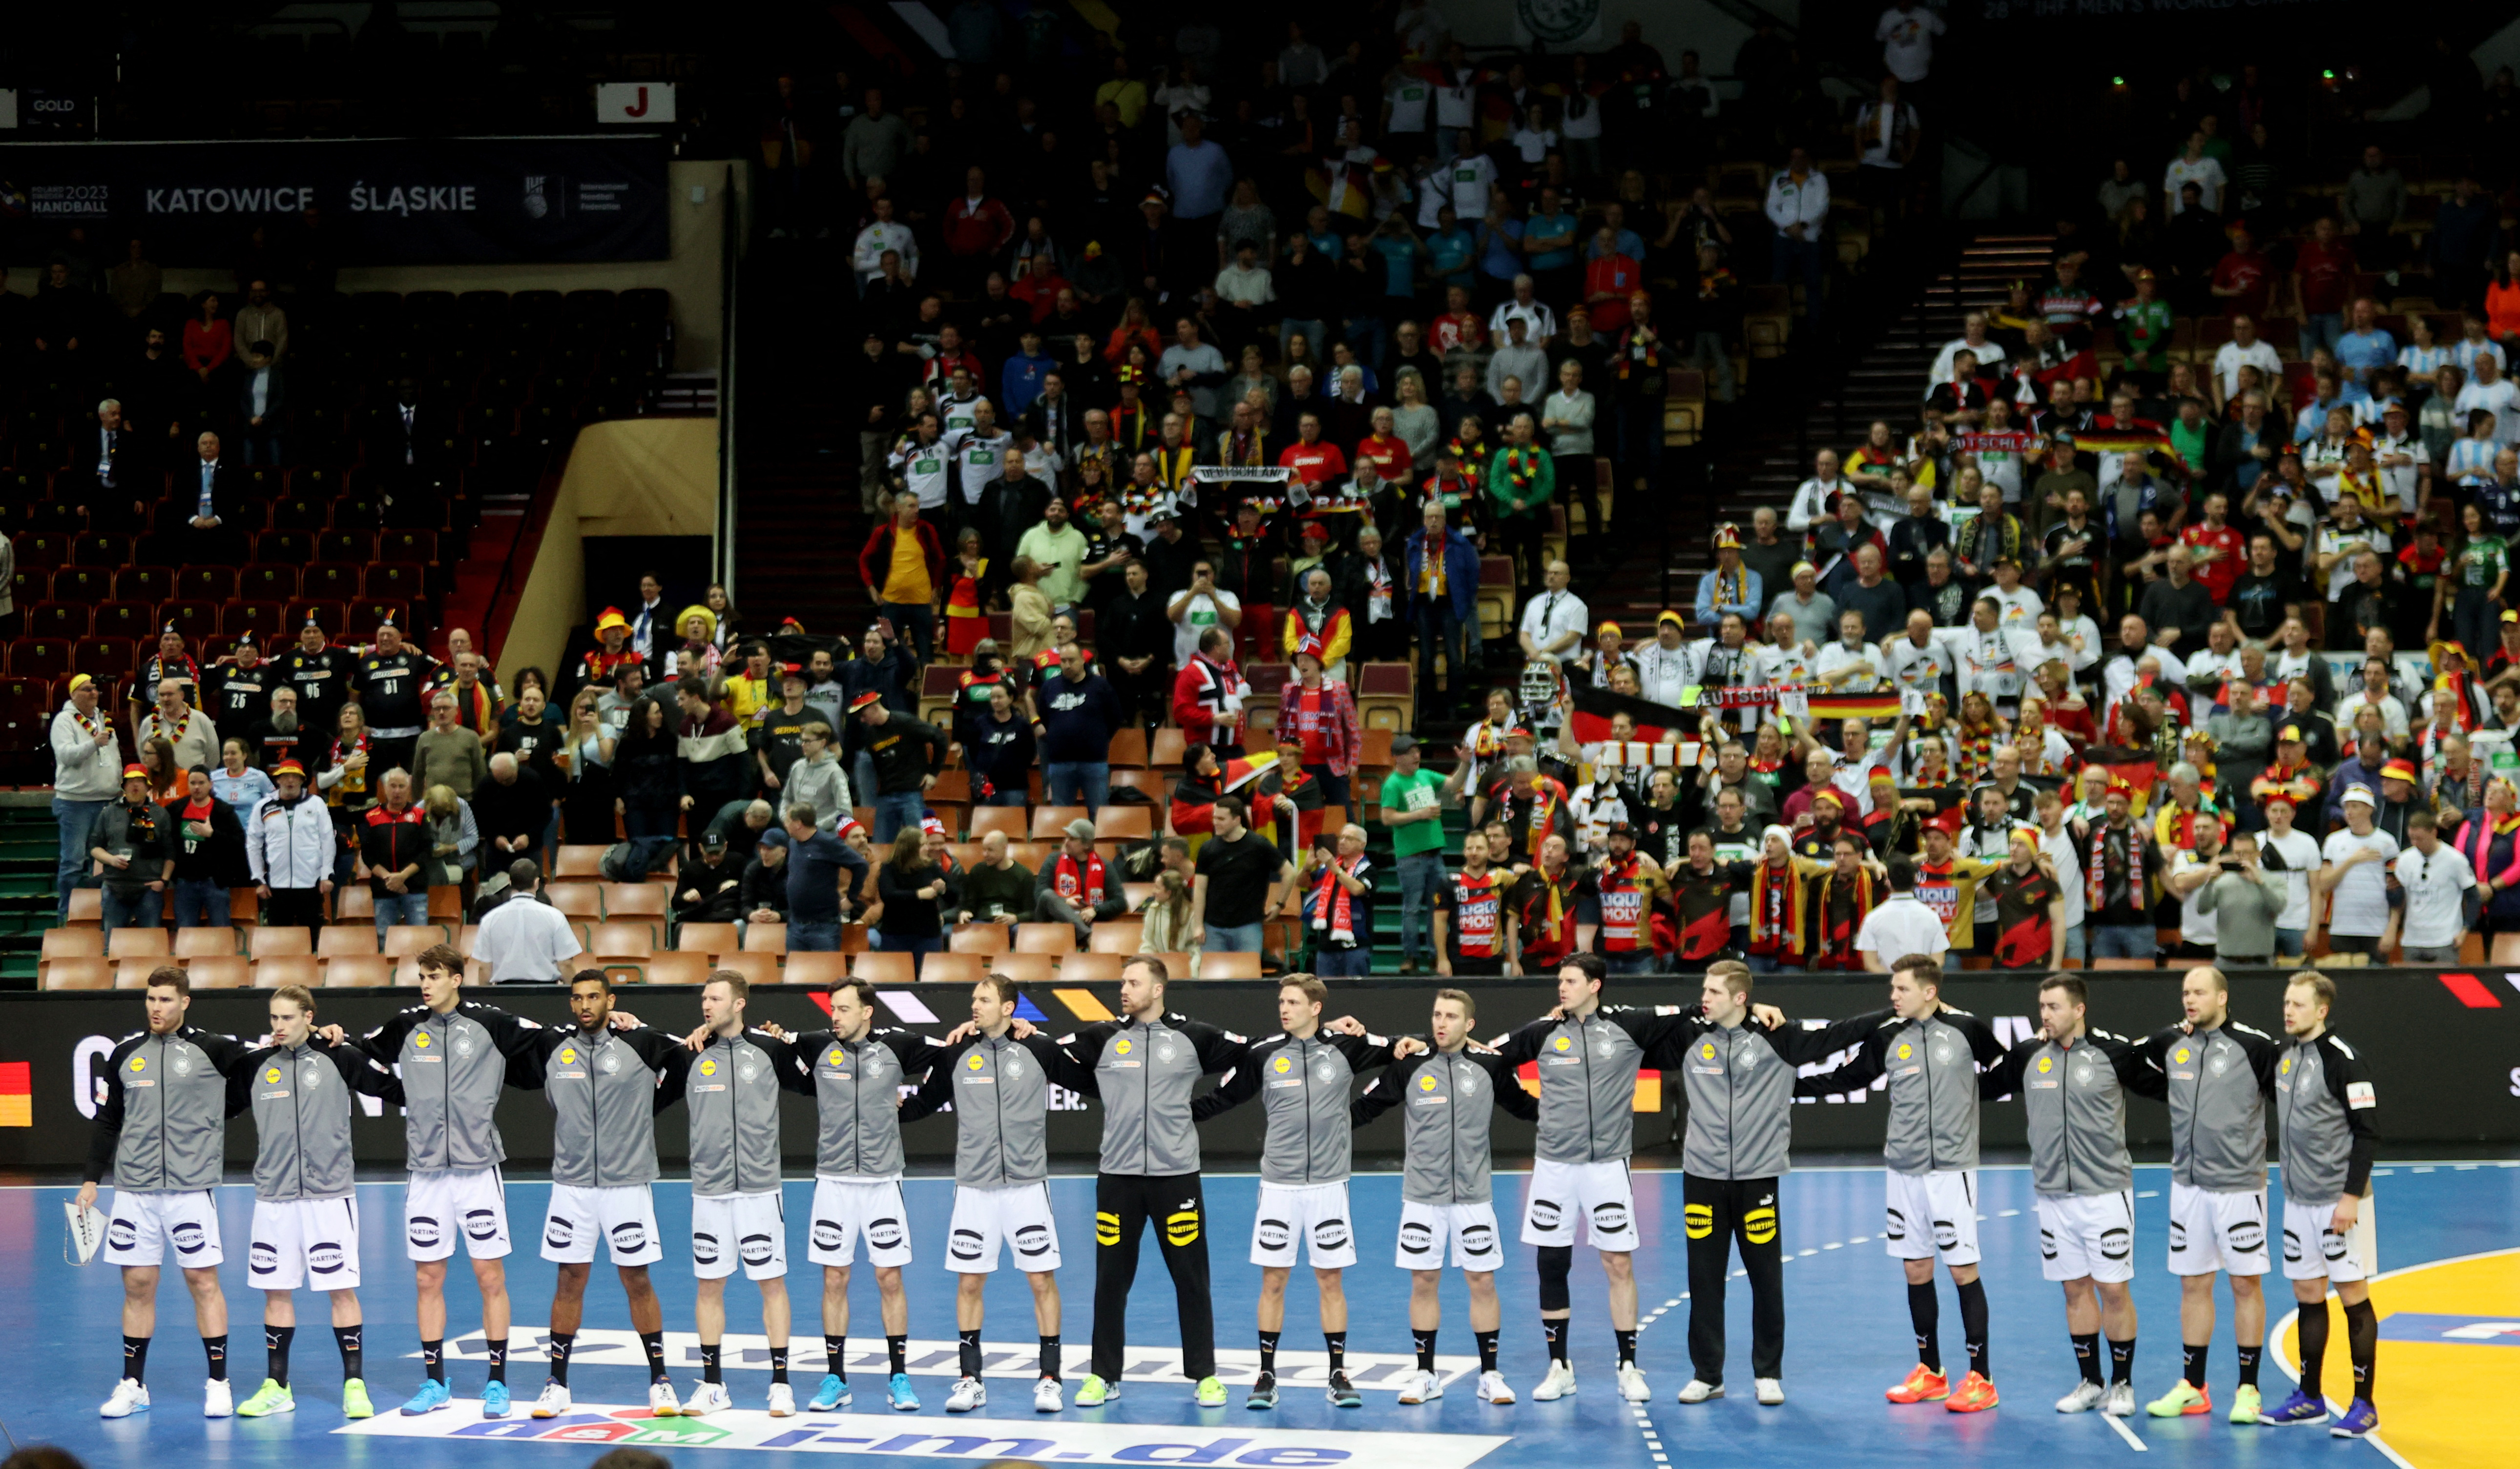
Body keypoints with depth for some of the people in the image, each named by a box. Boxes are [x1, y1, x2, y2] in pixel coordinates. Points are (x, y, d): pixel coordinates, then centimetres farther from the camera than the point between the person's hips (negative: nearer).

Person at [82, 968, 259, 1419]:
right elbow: (107, 1121, 16)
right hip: (134, 1190, 3)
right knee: (137, 1286, 7)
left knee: (204, 1282, -1)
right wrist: (91, 1178, 15)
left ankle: (219, 1384, 6)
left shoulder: (210, 1048, -2)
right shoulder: (125, 1053, 9)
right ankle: (132, 1385, 16)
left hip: (192, 1187, -3)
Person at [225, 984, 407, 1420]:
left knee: (342, 1289, -3)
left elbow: (397, 1088, 2)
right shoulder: (256, 1065, 6)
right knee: (276, 1291, 8)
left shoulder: (339, 1059, -1)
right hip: (274, 1197, 3)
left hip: (330, 1193, -3)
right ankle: (277, 1387, 18)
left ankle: (355, 1385, 4)